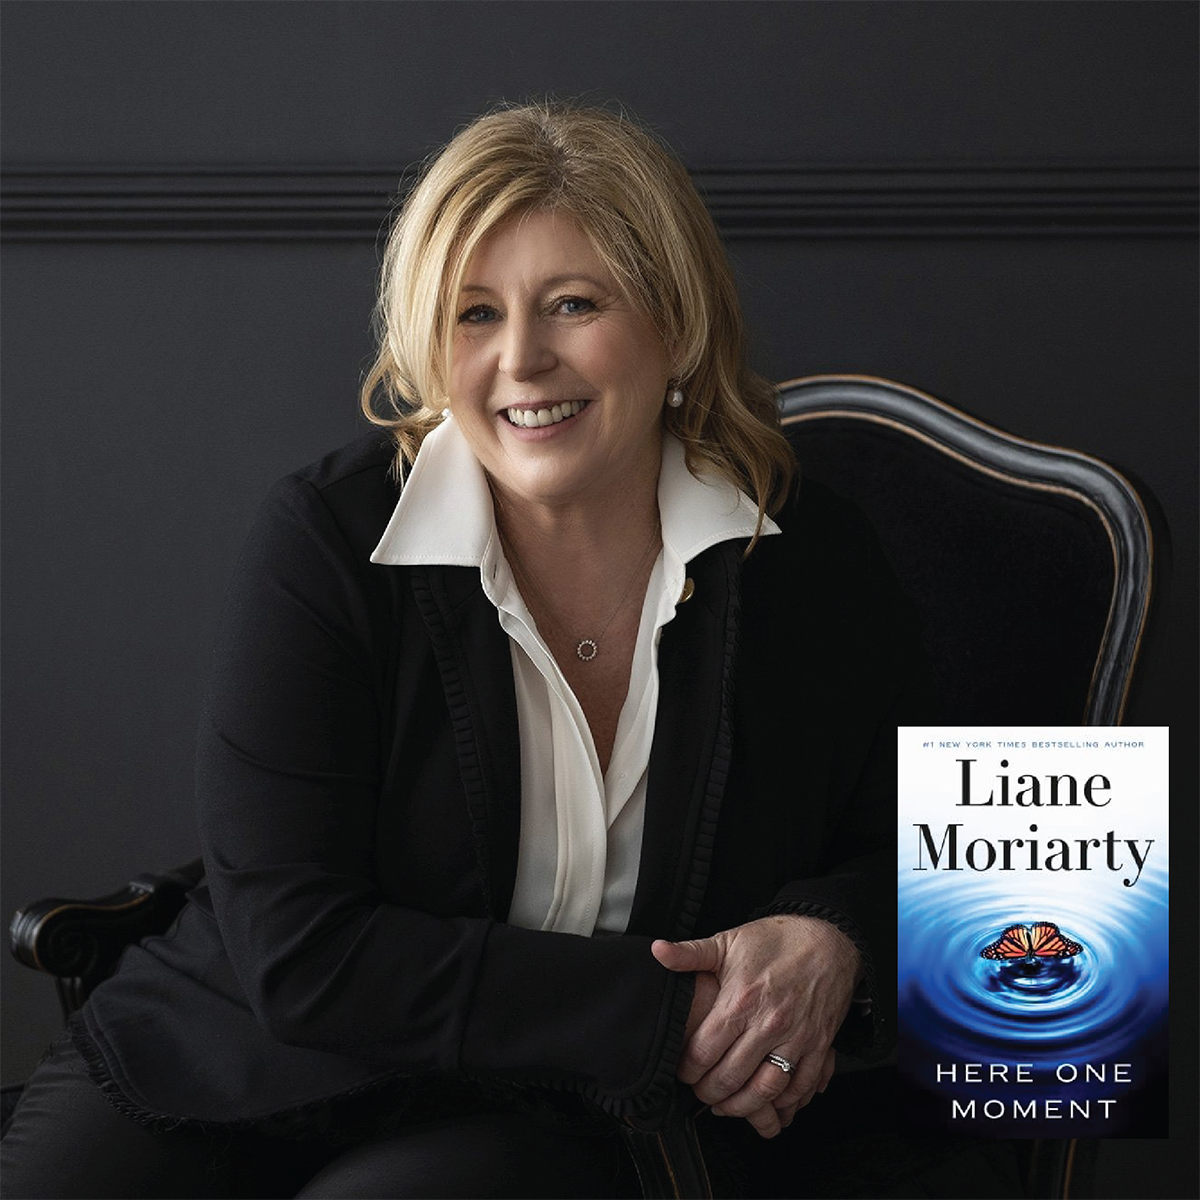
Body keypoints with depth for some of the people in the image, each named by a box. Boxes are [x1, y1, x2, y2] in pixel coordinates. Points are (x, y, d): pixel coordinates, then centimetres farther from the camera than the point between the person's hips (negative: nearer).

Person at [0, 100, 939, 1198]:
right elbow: (299, 952, -14)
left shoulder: (817, 565, -3)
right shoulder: (322, 543, -9)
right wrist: (665, 1008, -18)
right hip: (255, 1059, 0)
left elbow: (905, 855, 13)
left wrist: (829, 944, -12)